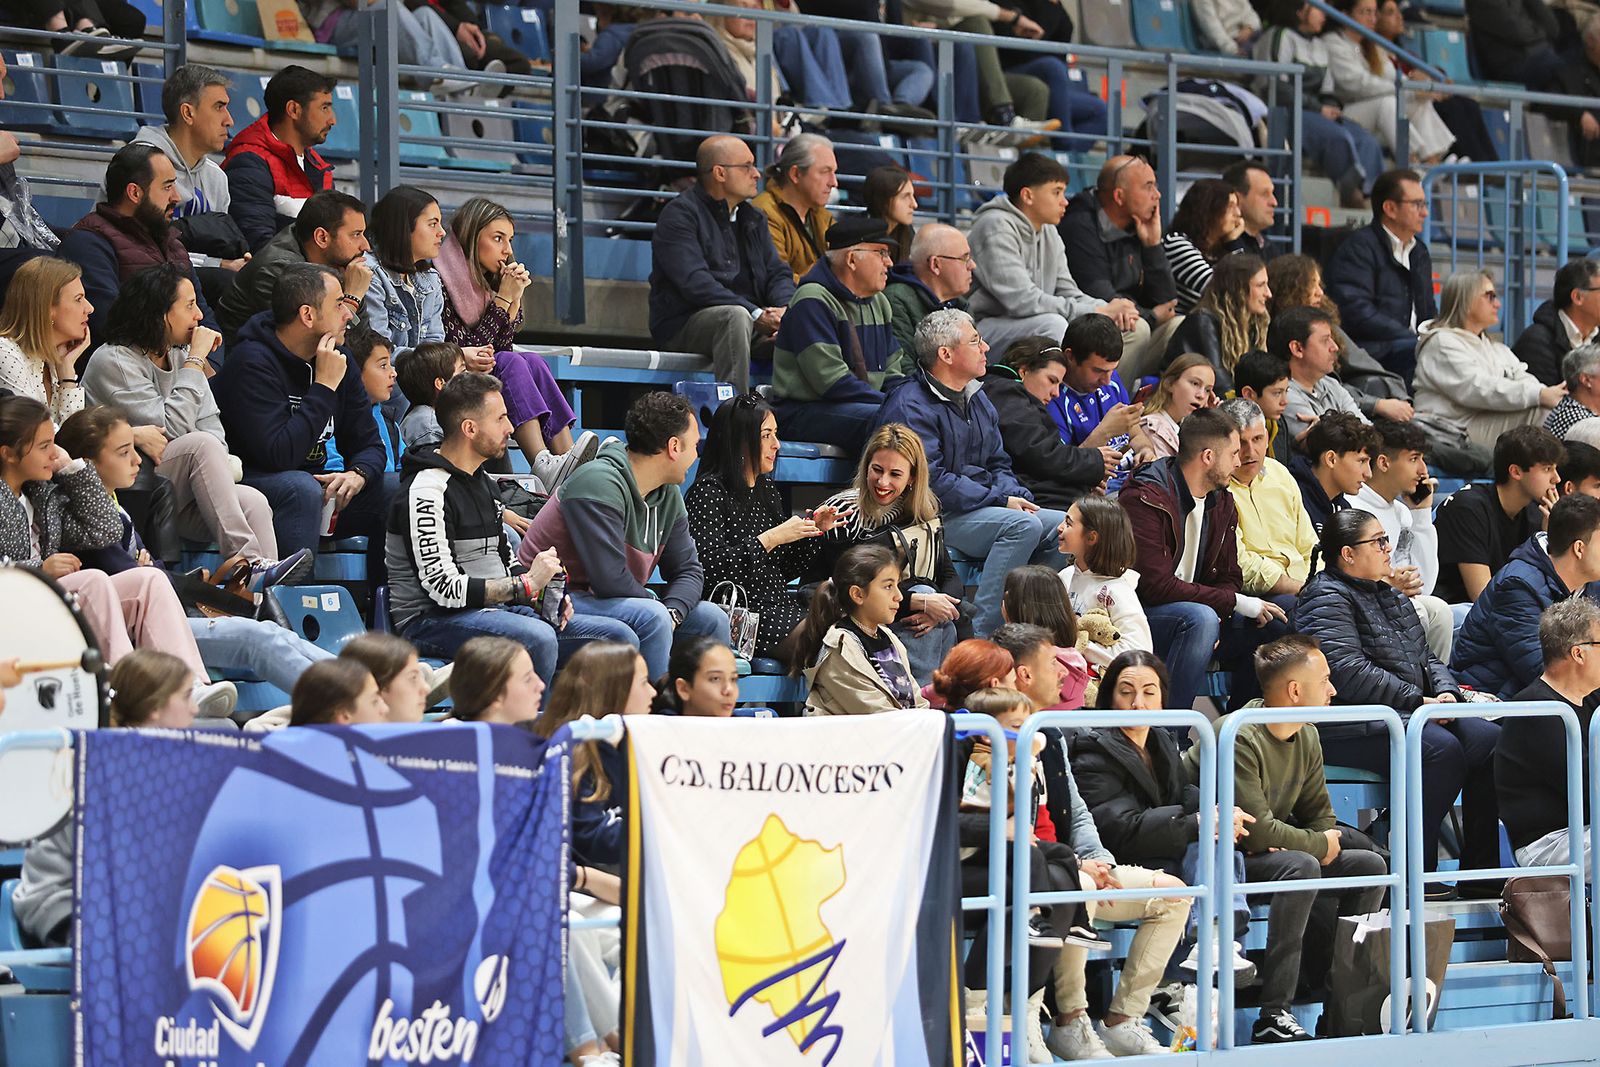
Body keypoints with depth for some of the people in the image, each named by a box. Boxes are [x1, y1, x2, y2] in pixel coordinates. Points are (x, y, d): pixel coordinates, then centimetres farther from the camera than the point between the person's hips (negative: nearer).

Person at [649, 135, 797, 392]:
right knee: (736, 317, -37)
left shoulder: (753, 217, 20)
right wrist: (755, 314, -25)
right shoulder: (679, 215, -6)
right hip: (684, 323, -7)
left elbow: (778, 272, 14)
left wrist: (785, 310, -11)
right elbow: (694, 282, -19)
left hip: (753, 320, 7)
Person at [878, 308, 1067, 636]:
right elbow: (931, 480, -19)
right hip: (936, 514, -9)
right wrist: (999, 501, -18)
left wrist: (1015, 496, -3)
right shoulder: (910, 406, -11)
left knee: (1064, 526, -8)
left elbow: (998, 465, 21)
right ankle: (982, 633, -32)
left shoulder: (978, 400, 19)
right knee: (1023, 525, -30)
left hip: (984, 507, 9)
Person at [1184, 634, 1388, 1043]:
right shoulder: (1238, 738, -23)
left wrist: (1331, 843, -11)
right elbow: (1259, 831, -28)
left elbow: (1321, 816, 14)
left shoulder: (1307, 738, 6)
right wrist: (1320, 845, -13)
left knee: (1368, 865, -1)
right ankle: (1273, 1016, -36)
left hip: (1271, 854, 9)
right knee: (1301, 866, -34)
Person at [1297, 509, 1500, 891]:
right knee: (1441, 749, -31)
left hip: (1409, 714, 9)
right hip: (1351, 727, -9)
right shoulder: (1326, 598, -7)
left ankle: (1480, 870, -12)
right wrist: (1419, 701, -18)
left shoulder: (1390, 596, 24)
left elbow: (1425, 656, 24)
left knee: (1489, 739, -12)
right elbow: (1348, 670, -19)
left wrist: (1447, 692, 1)